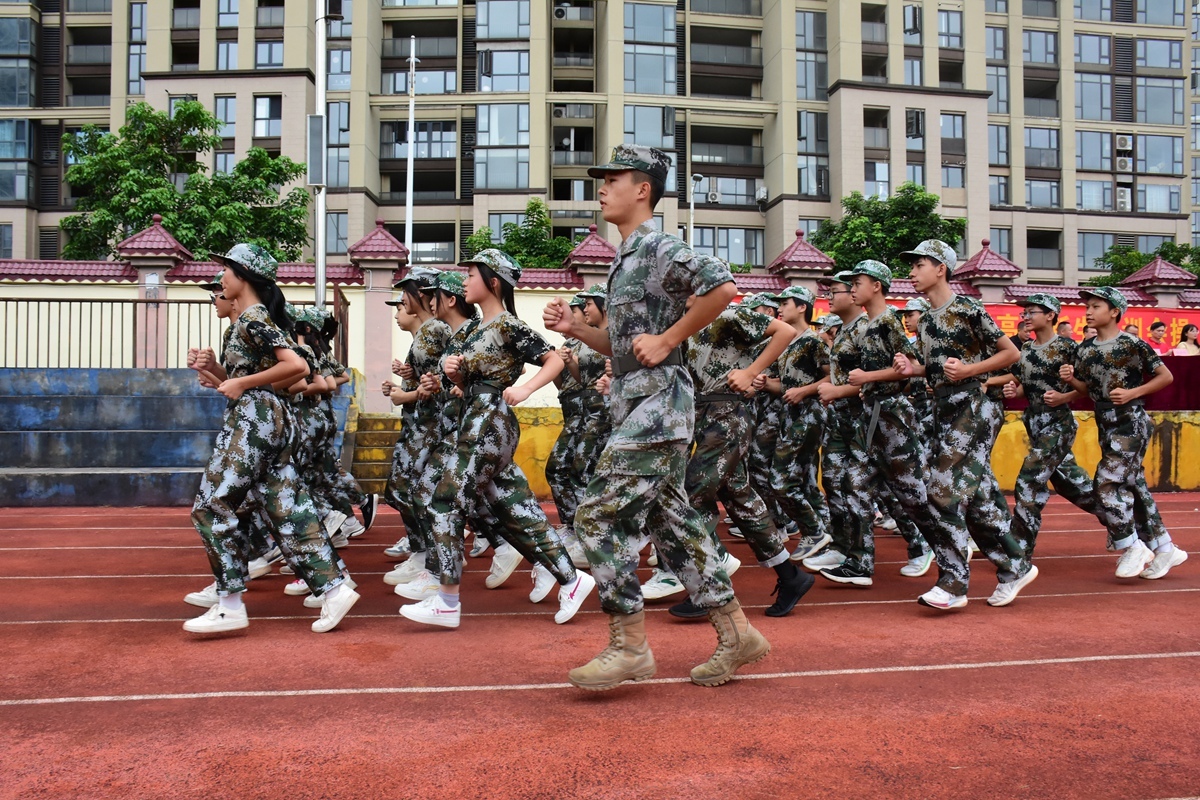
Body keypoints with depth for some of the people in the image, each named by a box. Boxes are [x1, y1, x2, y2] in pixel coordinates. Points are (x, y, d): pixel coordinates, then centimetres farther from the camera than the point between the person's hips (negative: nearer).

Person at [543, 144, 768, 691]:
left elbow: (723, 288, -25)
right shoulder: (626, 257, 19)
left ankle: (629, 647, 1)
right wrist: (573, 328, 9)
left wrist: (667, 340, -19)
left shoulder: (658, 247, -10)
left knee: (599, 517, -10)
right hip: (640, 406, 10)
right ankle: (736, 634, 20)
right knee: (670, 522, 11)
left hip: (657, 405, -10)